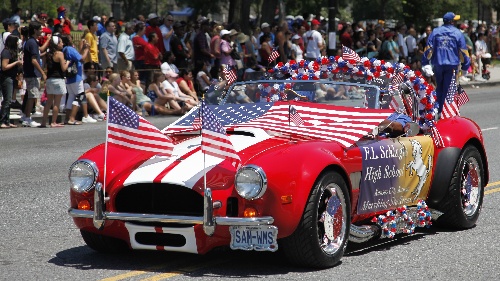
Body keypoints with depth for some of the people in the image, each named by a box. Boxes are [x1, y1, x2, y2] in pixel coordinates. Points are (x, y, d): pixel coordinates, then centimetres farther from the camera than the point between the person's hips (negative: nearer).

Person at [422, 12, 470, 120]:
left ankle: (438, 111, 13)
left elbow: (428, 48, 1)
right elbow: (463, 50, 1)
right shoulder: (457, 33, 0)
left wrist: (425, 62, 7)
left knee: (439, 88, 15)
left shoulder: (435, 32, 4)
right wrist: (465, 64, 10)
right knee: (448, 89, 0)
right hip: (452, 64, -2)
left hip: (438, 64, 2)